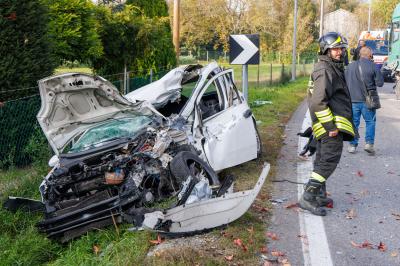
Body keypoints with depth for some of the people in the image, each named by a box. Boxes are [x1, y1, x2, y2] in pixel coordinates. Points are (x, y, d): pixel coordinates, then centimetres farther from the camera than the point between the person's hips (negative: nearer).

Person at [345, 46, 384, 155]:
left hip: (353, 99, 3)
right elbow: (380, 83, -8)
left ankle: (352, 145, 13)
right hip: (367, 100, -3)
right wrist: (372, 82, 10)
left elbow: (345, 82, 10)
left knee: (354, 122, 11)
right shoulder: (373, 66, -9)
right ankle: (369, 143, 2)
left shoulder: (350, 66, 3)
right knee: (370, 122, 11)